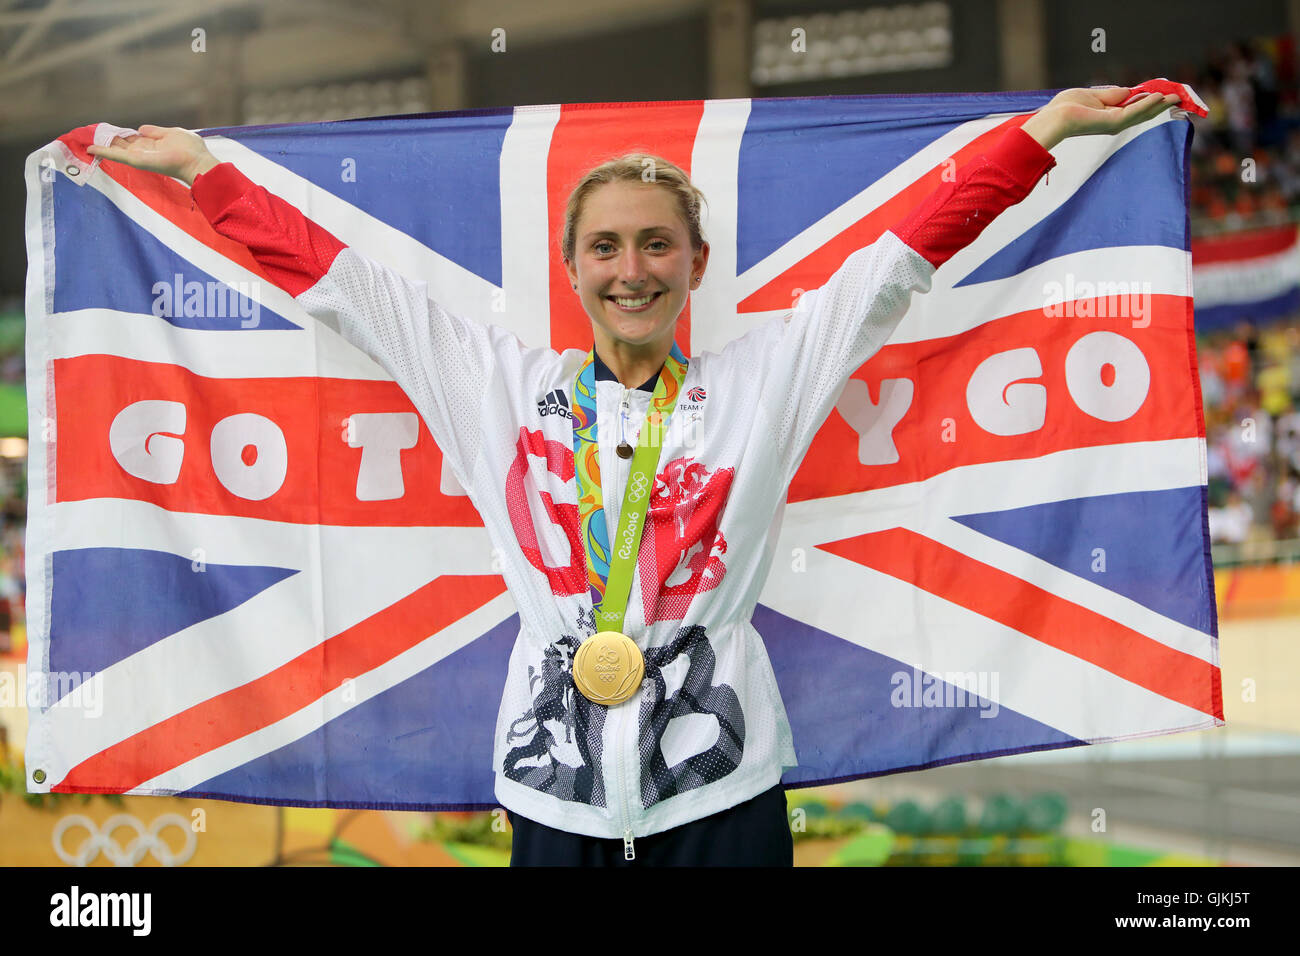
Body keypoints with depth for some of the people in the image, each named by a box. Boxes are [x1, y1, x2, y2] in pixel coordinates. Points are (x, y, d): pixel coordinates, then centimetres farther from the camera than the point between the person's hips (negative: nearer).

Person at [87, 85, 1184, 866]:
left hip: (720, 784, -1)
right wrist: (200, 169, 17)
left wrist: (1043, 130, 4)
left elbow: (900, 261, 7)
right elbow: (335, 276, 14)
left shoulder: (759, 382, 7)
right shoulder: (501, 386, 10)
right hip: (555, 788, 1)